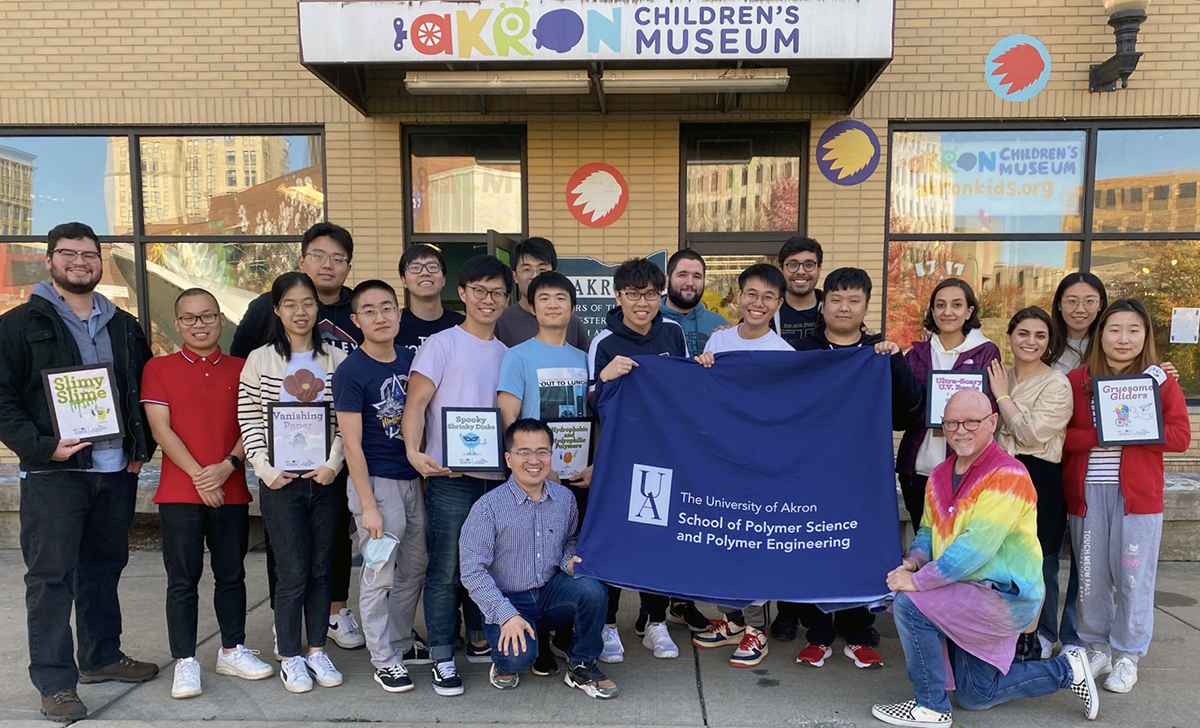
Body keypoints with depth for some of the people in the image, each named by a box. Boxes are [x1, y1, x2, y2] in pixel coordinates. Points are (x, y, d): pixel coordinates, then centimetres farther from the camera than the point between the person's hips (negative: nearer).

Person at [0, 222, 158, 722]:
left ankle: (102, 656, 31)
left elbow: (145, 390, 19)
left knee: (104, 568, 16)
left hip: (117, 472, 5)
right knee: (51, 577, 0)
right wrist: (41, 446, -17)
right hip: (53, 475, -4)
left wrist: (143, 445, 8)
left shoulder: (124, 326, 14)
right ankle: (56, 682, 9)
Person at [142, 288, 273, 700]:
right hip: (179, 492, -2)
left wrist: (228, 466, -14)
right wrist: (198, 476, -13)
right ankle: (185, 663, 14)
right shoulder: (159, 369, 2)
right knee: (183, 580, 3)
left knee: (231, 574, 12)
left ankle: (232, 651, 26)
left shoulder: (240, 369, 7)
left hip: (231, 491, 2)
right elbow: (161, 430, -5)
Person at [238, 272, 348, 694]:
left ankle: (317, 651, 24)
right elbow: (249, 421, -1)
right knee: (293, 573, 0)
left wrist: (333, 463, -9)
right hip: (280, 481, -2)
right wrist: (265, 469, -9)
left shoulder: (335, 359, 5)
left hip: (325, 479, 2)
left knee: (321, 569, 9)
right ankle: (289, 657, 17)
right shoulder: (260, 360, 1)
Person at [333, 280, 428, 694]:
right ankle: (384, 660, 19)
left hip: (413, 479, 6)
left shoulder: (411, 359, 4)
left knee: (415, 569, 15)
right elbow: (351, 444, -13)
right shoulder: (350, 372, -12)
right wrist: (368, 505, -15)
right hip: (376, 482, -6)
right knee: (380, 574, 4)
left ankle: (401, 642, 34)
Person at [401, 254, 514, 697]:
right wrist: (413, 450, -23)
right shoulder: (442, 345, -1)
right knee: (445, 569, 0)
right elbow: (416, 401, -9)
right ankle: (442, 659, 12)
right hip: (449, 476, -5)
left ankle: (478, 640, 31)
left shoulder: (507, 354, 14)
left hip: (495, 474, 5)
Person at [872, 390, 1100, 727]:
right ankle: (1066, 670, 33)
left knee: (909, 604, -24)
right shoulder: (940, 475, 4)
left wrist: (917, 580, -28)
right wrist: (913, 562, -11)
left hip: (1005, 595, -9)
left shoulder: (1007, 476, -22)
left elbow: (975, 547, -30)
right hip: (969, 597, 9)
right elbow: (928, 530, 10)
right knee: (975, 697, 17)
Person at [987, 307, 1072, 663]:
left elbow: (1032, 433, -19)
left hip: (1038, 481, -6)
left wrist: (1003, 395, -11)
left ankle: (1040, 644, 20)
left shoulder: (1057, 384, -7)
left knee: (1037, 567, 2)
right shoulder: (999, 376, 10)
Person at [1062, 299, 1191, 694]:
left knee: (1133, 577, 4)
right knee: (1090, 576, 9)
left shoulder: (1162, 382, 3)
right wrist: (1097, 437, -18)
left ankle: (1127, 656, 20)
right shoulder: (1076, 381, 4)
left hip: (1137, 494, -1)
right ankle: (1096, 649, 25)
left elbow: (1179, 436, -5)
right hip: (1085, 494, 1)